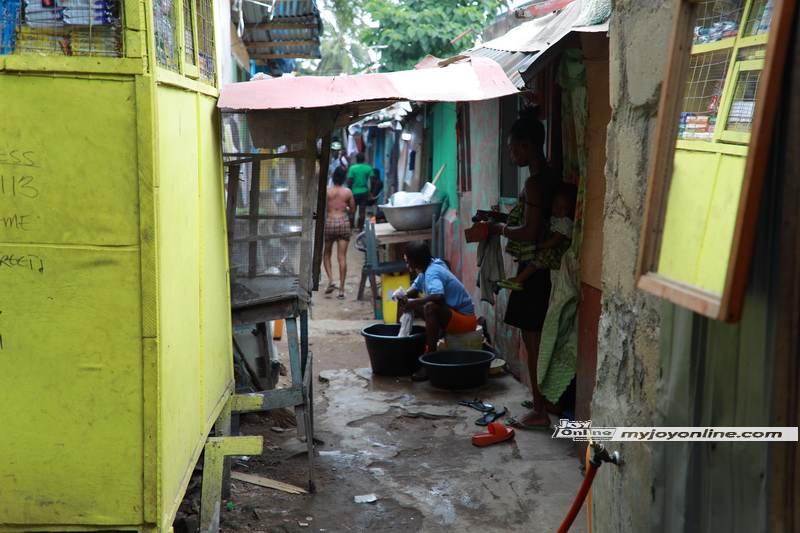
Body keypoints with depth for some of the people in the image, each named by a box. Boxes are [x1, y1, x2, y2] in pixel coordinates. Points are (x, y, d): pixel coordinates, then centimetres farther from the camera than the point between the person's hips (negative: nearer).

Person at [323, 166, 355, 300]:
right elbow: (352, 211, 7)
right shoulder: (348, 192, 0)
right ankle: (341, 290, 0)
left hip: (329, 223, -1)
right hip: (344, 223, 1)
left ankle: (330, 280, 0)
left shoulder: (327, 191, -5)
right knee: (342, 257, 1)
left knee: (326, 254, 18)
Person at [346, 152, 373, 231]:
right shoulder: (368, 168, -1)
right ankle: (360, 228, 6)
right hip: (364, 191, 2)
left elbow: (349, 180, -10)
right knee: (362, 211, 5)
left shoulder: (352, 168, -7)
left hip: (355, 192, -2)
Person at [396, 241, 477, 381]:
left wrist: (413, 302, -28)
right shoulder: (428, 268, 4)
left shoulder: (432, 273, -23)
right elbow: (414, 288, 16)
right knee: (407, 300, 10)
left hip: (464, 320, -10)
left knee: (430, 307, -38)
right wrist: (404, 297, -6)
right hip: (451, 314, 10)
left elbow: (439, 296, -41)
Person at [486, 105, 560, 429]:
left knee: (533, 341, -2)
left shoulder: (535, 182, -20)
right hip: (540, 268, 10)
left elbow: (529, 232, -23)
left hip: (534, 271, -10)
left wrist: (500, 229, -7)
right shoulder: (547, 178, 11)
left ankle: (540, 412, 6)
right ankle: (541, 400, 28)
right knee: (536, 339, 17)